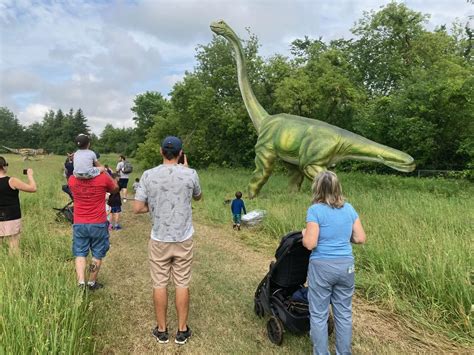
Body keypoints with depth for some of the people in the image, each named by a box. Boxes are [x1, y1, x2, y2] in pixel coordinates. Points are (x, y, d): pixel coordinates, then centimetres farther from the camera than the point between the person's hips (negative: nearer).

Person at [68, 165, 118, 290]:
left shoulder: (72, 179, -5)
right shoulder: (103, 178, -15)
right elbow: (115, 188, 6)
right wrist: (104, 171, 7)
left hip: (79, 224, 2)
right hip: (98, 224, -2)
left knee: (80, 254, 13)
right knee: (97, 254, 14)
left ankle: (81, 282, 0)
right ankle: (92, 282, 26)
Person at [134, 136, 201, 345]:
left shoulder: (148, 175, -8)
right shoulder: (190, 174, -10)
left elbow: (137, 208, -8)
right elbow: (198, 197, 11)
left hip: (159, 240, 0)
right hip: (183, 239, 0)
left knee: (159, 284, 13)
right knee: (182, 284, 11)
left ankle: (161, 330, 26)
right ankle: (182, 331, 23)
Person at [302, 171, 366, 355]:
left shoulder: (315, 210, -13)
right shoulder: (349, 208, 3)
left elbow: (310, 244, -17)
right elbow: (361, 238, 5)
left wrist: (304, 234, 3)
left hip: (322, 266, -5)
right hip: (346, 265, 5)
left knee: (318, 315, 9)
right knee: (344, 313, 17)